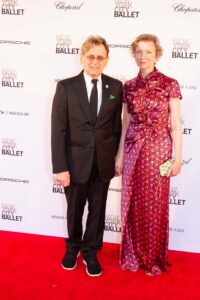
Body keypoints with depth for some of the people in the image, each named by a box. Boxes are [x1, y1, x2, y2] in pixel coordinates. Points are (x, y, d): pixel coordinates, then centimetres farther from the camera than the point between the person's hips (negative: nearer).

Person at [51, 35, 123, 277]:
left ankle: (90, 252, 36)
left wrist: (115, 157, 4)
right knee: (74, 210, 17)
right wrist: (60, 167, -14)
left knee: (97, 211, 14)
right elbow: (58, 130, -10)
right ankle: (72, 247, 43)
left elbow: (117, 126, 5)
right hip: (75, 162, -1)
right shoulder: (66, 87, -6)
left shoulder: (116, 87, 1)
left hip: (103, 163, 2)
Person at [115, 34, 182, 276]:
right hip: (133, 150, 4)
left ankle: (154, 258, 27)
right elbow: (125, 123, 10)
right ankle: (133, 255, 29)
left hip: (158, 149, -3)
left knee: (155, 205, 7)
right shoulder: (129, 86, 7)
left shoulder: (169, 84, -4)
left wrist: (177, 157, -7)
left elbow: (175, 124, -4)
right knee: (132, 204, 10)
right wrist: (120, 154, 8)